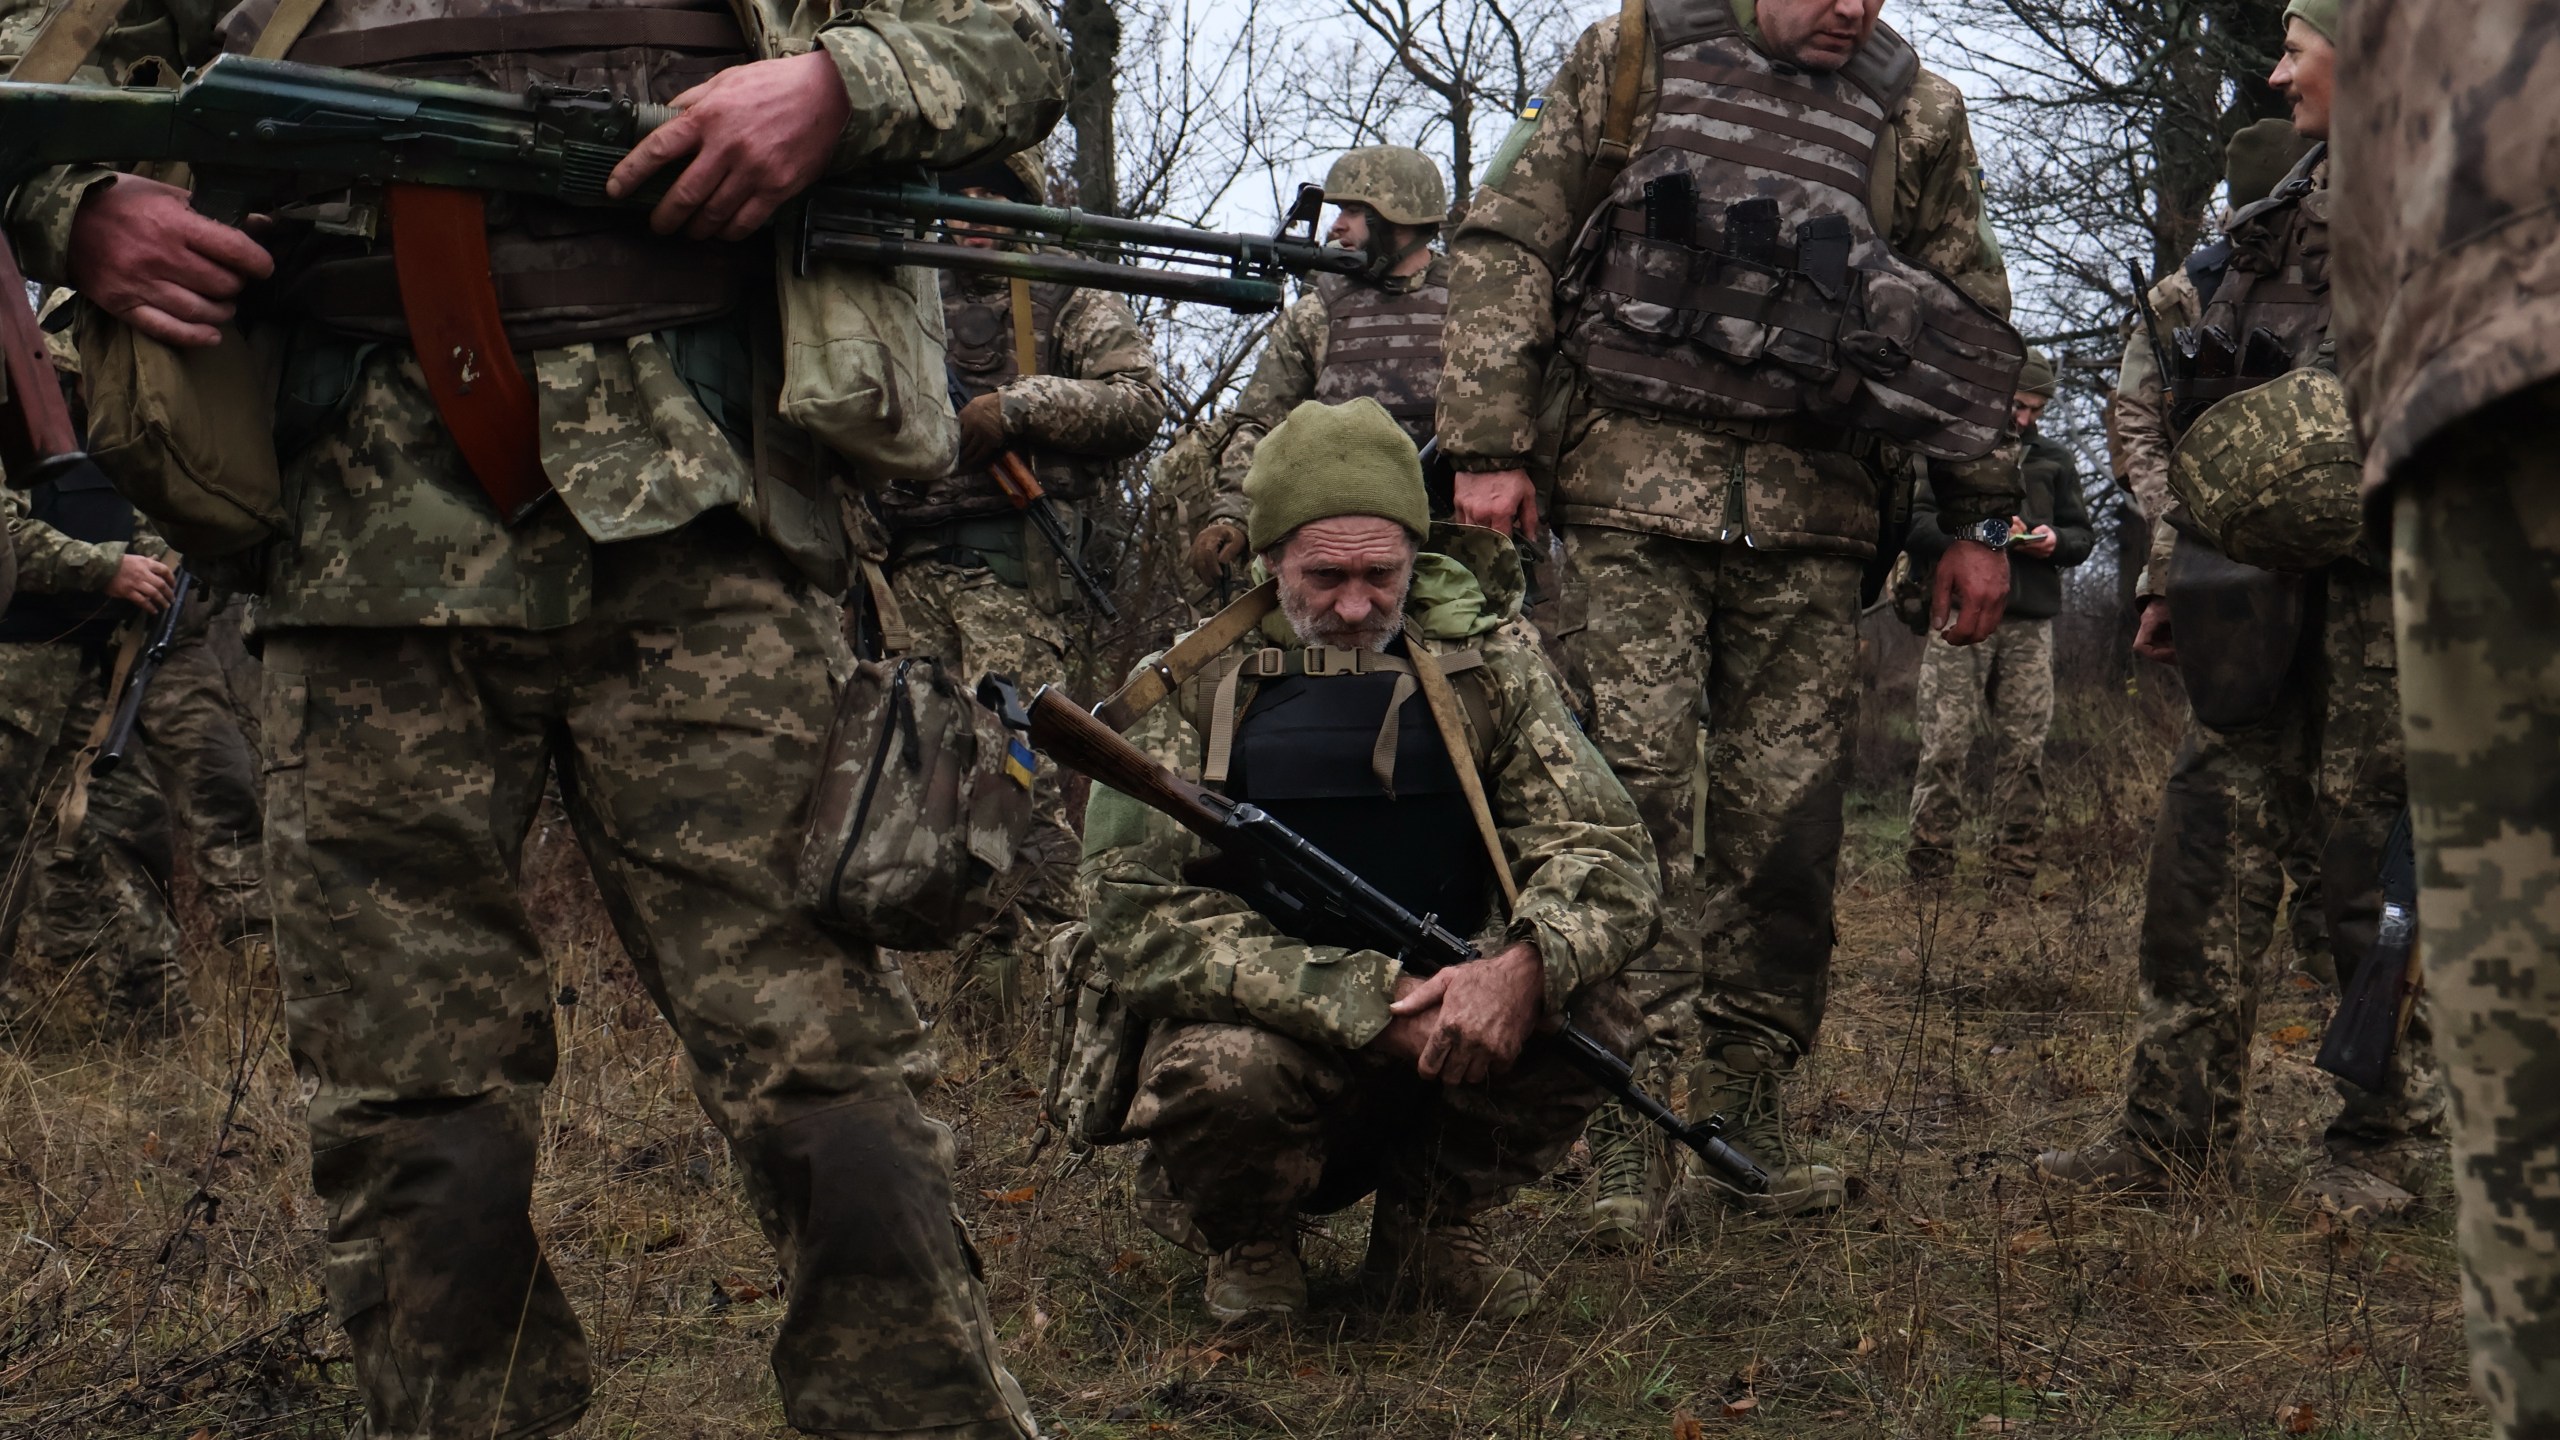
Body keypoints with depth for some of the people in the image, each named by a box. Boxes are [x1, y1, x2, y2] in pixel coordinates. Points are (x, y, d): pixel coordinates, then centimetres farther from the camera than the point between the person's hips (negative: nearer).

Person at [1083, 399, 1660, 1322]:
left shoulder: (1483, 668, 2)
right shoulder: (1193, 691, -6)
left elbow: (1609, 853, -6)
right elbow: (1135, 918, -16)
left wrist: (1524, 964, -31)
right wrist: (1366, 1003, -27)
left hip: (1443, 1029, 3)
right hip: (1274, 1026, -2)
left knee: (1580, 1012, -27)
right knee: (1224, 1070, -36)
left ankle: (1427, 1229, 3)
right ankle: (1245, 1245, 2)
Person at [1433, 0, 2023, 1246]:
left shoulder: (1916, 118, 11)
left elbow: (1974, 329, 17)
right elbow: (1503, 250, 5)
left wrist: (1980, 521, 13)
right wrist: (1487, 447, -3)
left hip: (1811, 518, 2)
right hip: (1633, 497, -2)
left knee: (1789, 823, 1)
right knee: (1634, 799, -8)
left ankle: (1745, 1104, 14)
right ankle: (1630, 1127, -5)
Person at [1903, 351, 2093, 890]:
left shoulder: (2054, 459, 19)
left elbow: (2083, 533, 21)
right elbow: (1912, 525, -2)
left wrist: (2056, 541, -1)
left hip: (2030, 622, 4)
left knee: (2023, 748, 0)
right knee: (1944, 745, -8)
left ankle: (2015, 873, 4)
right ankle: (1930, 866, -4)